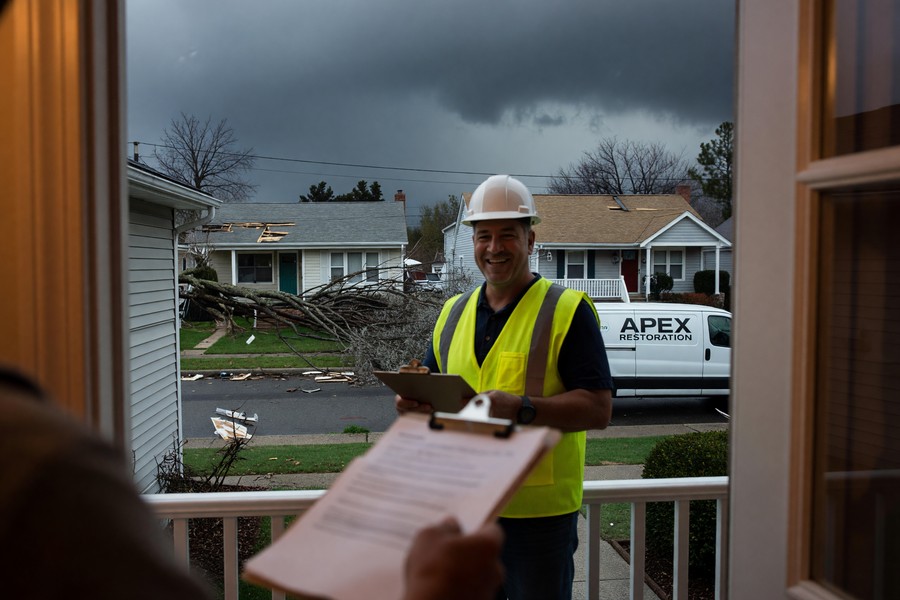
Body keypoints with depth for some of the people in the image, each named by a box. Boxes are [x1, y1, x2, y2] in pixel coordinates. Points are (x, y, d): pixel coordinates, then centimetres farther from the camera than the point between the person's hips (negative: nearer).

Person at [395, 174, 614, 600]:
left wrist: (520, 408, -28)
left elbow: (598, 409, -14)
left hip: (539, 512, -5)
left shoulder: (567, 310, -8)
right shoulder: (454, 311, 10)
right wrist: (415, 400, -7)